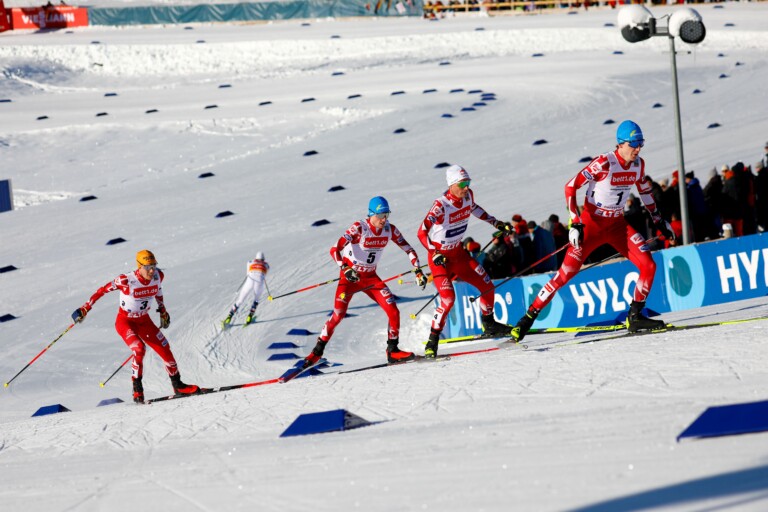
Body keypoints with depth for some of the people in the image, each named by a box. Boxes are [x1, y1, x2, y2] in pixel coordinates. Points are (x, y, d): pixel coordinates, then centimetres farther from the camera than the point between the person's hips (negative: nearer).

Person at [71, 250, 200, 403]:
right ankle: (137, 390, -16)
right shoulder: (126, 280, -28)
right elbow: (103, 290, -17)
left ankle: (178, 386, 20)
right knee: (139, 349, -28)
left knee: (165, 350, 2)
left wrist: (163, 311, 21)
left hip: (144, 321, 5)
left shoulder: (158, 276, -13)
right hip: (125, 322, -5)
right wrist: (84, 309, -13)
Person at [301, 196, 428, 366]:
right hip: (350, 276, -4)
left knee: (393, 311, -10)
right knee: (338, 314, -15)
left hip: (370, 277, 4)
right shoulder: (359, 228, -22)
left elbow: (408, 250, 2)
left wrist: (418, 271, -9)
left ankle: (392, 351, 4)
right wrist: (345, 269, -42)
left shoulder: (390, 230, -8)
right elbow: (334, 250, -28)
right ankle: (317, 352, 0)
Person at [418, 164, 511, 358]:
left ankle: (489, 324, 33)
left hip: (458, 253, 7)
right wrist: (435, 254, -44)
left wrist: (495, 222, 21)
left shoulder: (467, 195, -7)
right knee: (448, 298, -21)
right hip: (440, 257, -7)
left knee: (487, 286, 9)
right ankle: (433, 340, -8)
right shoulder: (441, 205, -28)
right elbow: (422, 232, -33)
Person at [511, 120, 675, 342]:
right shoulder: (604, 163, -22)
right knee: (566, 273, -11)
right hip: (592, 224, -6)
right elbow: (571, 187, -21)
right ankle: (528, 318, -3)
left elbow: (644, 190, 20)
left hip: (617, 225, 6)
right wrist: (575, 223, -27)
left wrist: (658, 219, 21)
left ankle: (635, 317, 4)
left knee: (649, 266, -10)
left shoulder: (638, 164, -2)